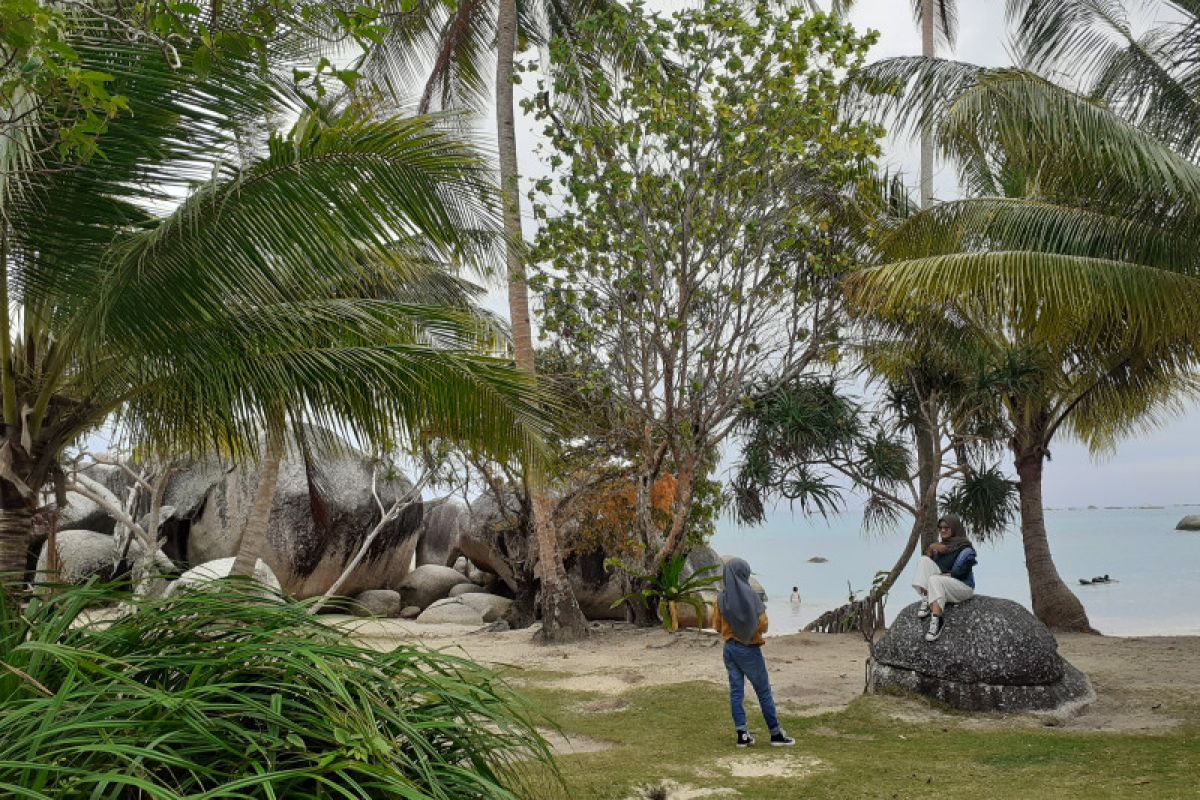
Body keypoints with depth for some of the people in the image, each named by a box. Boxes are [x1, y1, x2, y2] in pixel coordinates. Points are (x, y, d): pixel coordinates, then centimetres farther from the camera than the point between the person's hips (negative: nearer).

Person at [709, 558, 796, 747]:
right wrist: (751, 627, 6)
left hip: (729, 648, 5)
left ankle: (742, 734, 10)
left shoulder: (722, 597, -2)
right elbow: (763, 625, -15)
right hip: (749, 649, -4)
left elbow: (717, 625, 4)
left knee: (736, 691, 9)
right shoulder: (750, 595, -15)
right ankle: (775, 734, 13)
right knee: (764, 692, 6)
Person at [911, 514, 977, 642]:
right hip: (943, 586, 6)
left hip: (963, 587, -6)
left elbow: (961, 571, -19)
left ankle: (936, 622, -48)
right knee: (924, 560, -12)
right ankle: (925, 601, -25)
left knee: (935, 580, -35)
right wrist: (931, 548, -12)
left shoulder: (964, 546, -9)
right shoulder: (941, 545, 13)